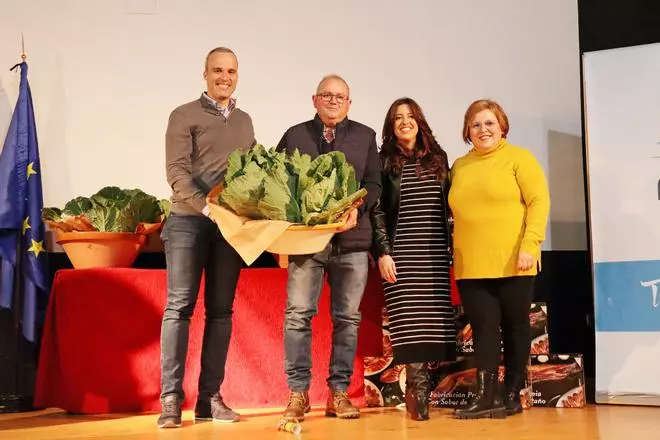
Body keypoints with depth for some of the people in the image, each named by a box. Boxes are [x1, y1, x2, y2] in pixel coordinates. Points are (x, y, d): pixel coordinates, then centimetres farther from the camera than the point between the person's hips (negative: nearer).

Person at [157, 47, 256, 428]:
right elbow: (177, 172, -8)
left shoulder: (244, 121, 18)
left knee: (221, 310, 4)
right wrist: (207, 206, -21)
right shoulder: (185, 116, 2)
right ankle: (171, 399, -4)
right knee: (179, 307, -6)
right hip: (189, 221, -5)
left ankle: (210, 397, 9)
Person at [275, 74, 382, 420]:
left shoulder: (365, 136, 13)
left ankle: (339, 392, 10)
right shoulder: (294, 136, 11)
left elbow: (374, 184, 7)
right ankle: (298, 392, 3)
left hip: (352, 239, 1)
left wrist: (357, 208, -11)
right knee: (298, 313, -4)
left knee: (347, 317, 3)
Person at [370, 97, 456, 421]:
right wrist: (382, 252, -10)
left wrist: (454, 245, 10)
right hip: (401, 253, -3)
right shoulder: (384, 161, 3)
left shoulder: (438, 158, 13)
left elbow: (450, 204, 16)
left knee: (434, 321, -3)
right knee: (411, 323, -9)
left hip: (435, 253, 3)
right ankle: (418, 393, -6)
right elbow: (376, 211, -1)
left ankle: (417, 389, 4)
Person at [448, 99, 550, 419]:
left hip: (512, 263, -3)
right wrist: (455, 252, 8)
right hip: (471, 265, 3)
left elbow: (539, 202, -7)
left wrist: (530, 244, -17)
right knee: (483, 328, 0)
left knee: (515, 326, 5)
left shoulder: (519, 158, 1)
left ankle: (512, 395, 13)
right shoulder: (459, 166, 14)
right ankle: (486, 396, -1)